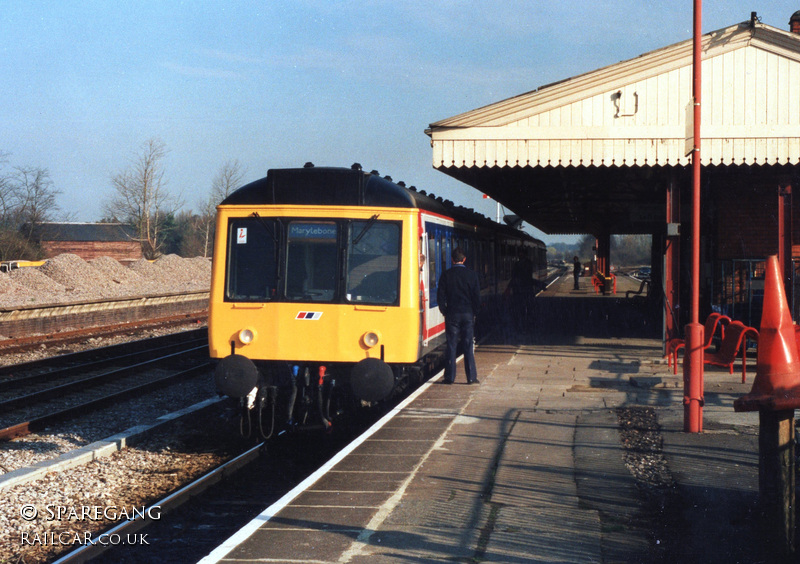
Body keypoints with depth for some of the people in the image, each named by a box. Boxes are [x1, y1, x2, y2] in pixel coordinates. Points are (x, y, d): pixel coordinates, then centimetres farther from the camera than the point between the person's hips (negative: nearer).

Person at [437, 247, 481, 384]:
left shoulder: (446, 275, -2)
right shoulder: (472, 275, -1)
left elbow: (440, 296, -2)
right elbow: (477, 297, 1)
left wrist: (445, 311, 8)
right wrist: (474, 312, 12)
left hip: (452, 314, 0)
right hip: (468, 314, 0)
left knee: (451, 346, 3)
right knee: (468, 346, 4)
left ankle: (450, 377, 3)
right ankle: (471, 377, 4)